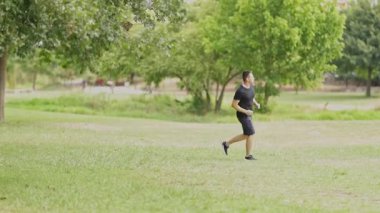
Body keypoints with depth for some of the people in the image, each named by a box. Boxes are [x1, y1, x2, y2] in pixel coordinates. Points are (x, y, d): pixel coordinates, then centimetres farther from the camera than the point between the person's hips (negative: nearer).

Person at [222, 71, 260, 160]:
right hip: (243, 115, -9)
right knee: (251, 134, -8)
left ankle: (226, 143, 25)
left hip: (248, 114, 9)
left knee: (246, 135, 14)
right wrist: (245, 111, -23)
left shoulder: (251, 87, 4)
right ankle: (248, 155, 5)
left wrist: (256, 104, 3)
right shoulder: (240, 91, -23)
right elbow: (234, 105, -19)